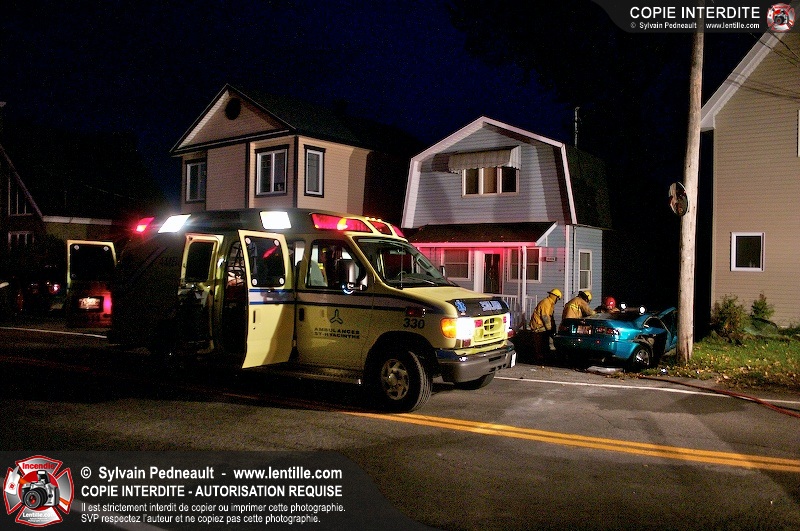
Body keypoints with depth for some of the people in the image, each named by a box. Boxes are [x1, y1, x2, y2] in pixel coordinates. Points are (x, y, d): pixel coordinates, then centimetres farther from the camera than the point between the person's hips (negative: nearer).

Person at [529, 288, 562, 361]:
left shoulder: (550, 303, 14)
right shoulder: (546, 303, -20)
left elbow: (550, 316, 19)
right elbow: (545, 317, -23)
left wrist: (553, 327, 15)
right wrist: (549, 328, -18)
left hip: (542, 325, 10)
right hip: (538, 325, -10)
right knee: (539, 342, -6)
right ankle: (539, 357, -2)